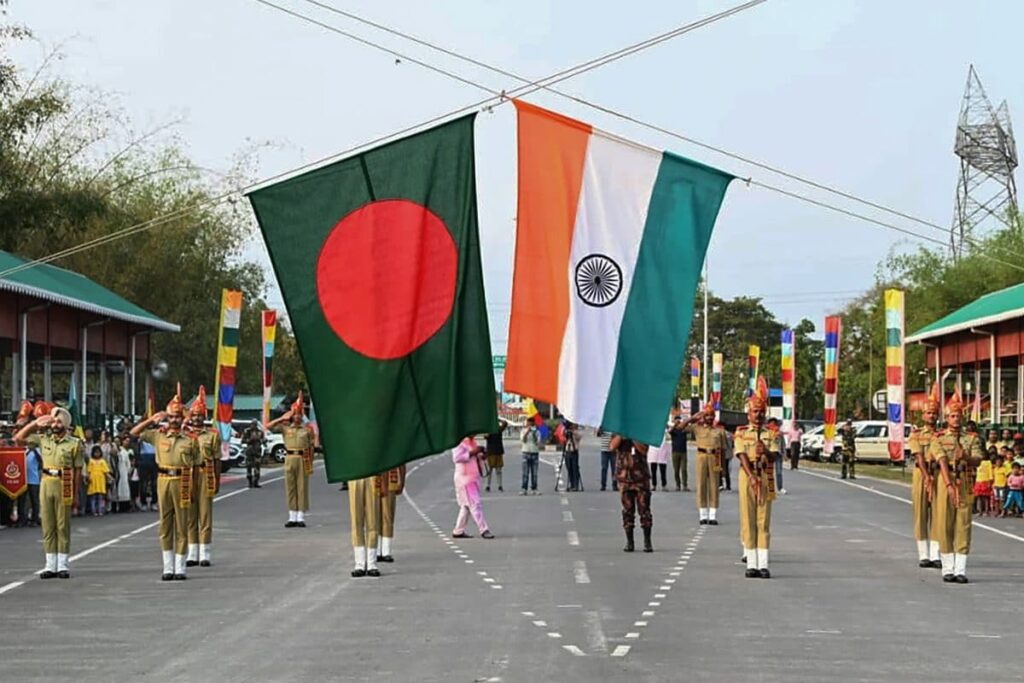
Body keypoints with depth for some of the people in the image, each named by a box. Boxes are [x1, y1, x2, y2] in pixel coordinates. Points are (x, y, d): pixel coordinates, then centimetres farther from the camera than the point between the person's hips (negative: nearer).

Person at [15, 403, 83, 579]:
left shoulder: (74, 444, -3)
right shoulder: (43, 439, 8)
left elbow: (78, 471, -3)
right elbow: (18, 439, 9)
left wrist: (76, 494, -6)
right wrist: (35, 423, 1)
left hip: (64, 485, -4)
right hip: (46, 484, 4)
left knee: (63, 525, 0)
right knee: (47, 526, 4)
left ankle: (63, 565, 4)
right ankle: (50, 565, 8)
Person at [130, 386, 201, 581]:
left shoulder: (189, 441, 2)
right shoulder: (159, 436, 7)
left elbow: (195, 465, 3)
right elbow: (134, 433, 6)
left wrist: (193, 490, -2)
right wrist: (151, 420, -5)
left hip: (182, 482, -2)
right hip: (163, 482, 2)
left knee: (181, 526, 1)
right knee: (165, 525, 5)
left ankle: (180, 568, 5)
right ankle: (168, 567, 10)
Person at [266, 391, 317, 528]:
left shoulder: (307, 429, 7)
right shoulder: (285, 427, 8)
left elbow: (311, 447, 9)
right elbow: (268, 426, 2)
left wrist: (310, 464, 5)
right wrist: (282, 419, 0)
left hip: (303, 459, -1)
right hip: (289, 459, 1)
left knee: (302, 487, -1)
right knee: (290, 488, 3)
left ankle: (301, 517, 2)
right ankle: (292, 517, 8)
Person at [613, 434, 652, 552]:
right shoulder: (618, 435, 9)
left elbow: (643, 449, -11)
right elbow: (613, 446, -10)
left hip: (641, 476, -1)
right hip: (624, 476, 1)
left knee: (644, 509, -4)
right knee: (628, 510, 2)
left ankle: (647, 541, 0)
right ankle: (629, 541, 8)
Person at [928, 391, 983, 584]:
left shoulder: (971, 439, 10)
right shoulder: (938, 439, 2)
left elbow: (977, 460, -3)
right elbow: (942, 462, -11)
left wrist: (966, 457, -26)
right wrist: (949, 485, -24)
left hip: (966, 484, 2)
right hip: (945, 482, -2)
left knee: (963, 525, -1)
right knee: (944, 525, 0)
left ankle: (961, 570, 2)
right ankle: (948, 569, 8)